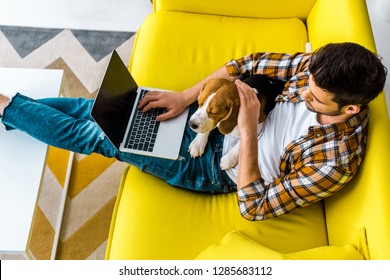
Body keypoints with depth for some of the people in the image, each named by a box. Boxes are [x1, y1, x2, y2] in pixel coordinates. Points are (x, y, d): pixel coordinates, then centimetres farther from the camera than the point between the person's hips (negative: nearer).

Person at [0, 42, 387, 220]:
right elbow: (248, 64, -4)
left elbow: (254, 208, -23)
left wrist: (248, 131, -33)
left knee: (99, 135, -7)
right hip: (220, 119, 5)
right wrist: (184, 97, -12)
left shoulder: (335, 162, -28)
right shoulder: (320, 66, -12)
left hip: (216, 168, -5)